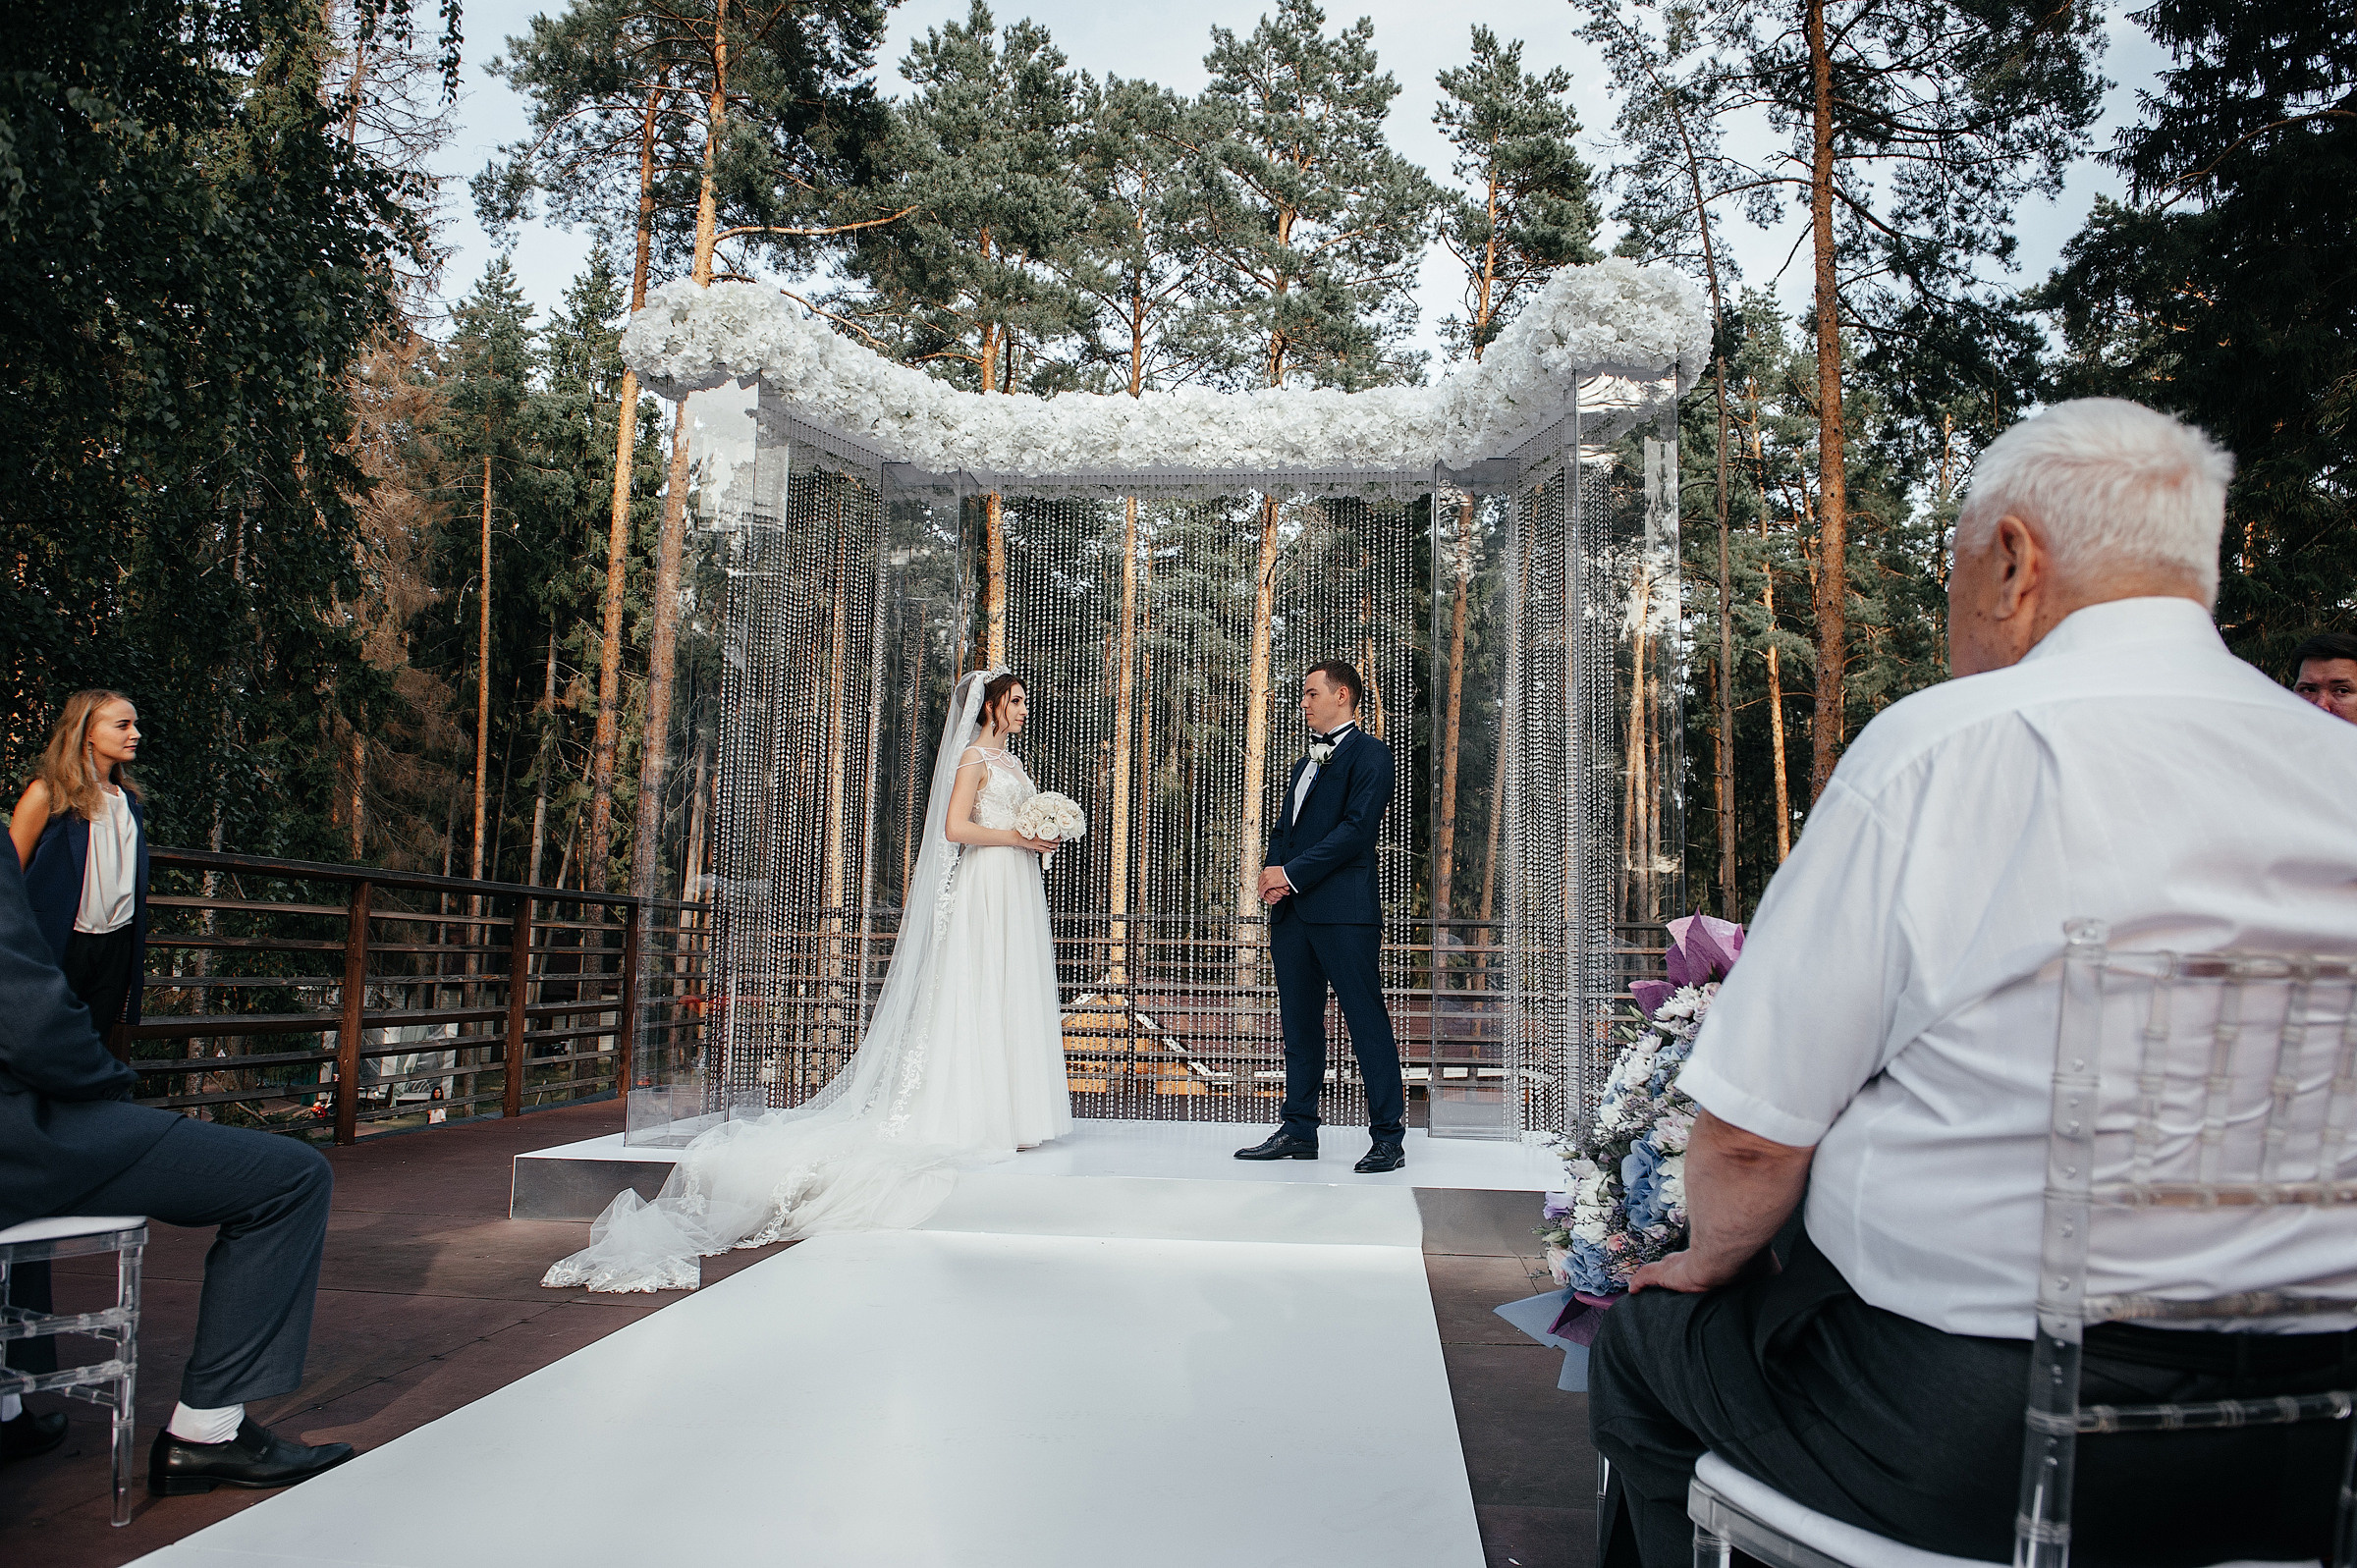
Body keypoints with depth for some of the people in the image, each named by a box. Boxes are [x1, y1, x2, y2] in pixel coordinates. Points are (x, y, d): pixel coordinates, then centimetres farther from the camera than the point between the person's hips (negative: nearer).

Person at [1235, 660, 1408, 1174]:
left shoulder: (1368, 753, -2)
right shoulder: (1305, 763, 25)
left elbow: (1356, 828, -14)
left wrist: (1291, 873, -13)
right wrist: (1272, 875, 1)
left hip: (1344, 911, -8)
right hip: (1292, 911, 8)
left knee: (1367, 1022, -4)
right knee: (1299, 1023, 11)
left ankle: (1388, 1137, 2)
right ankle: (1298, 1131, 19)